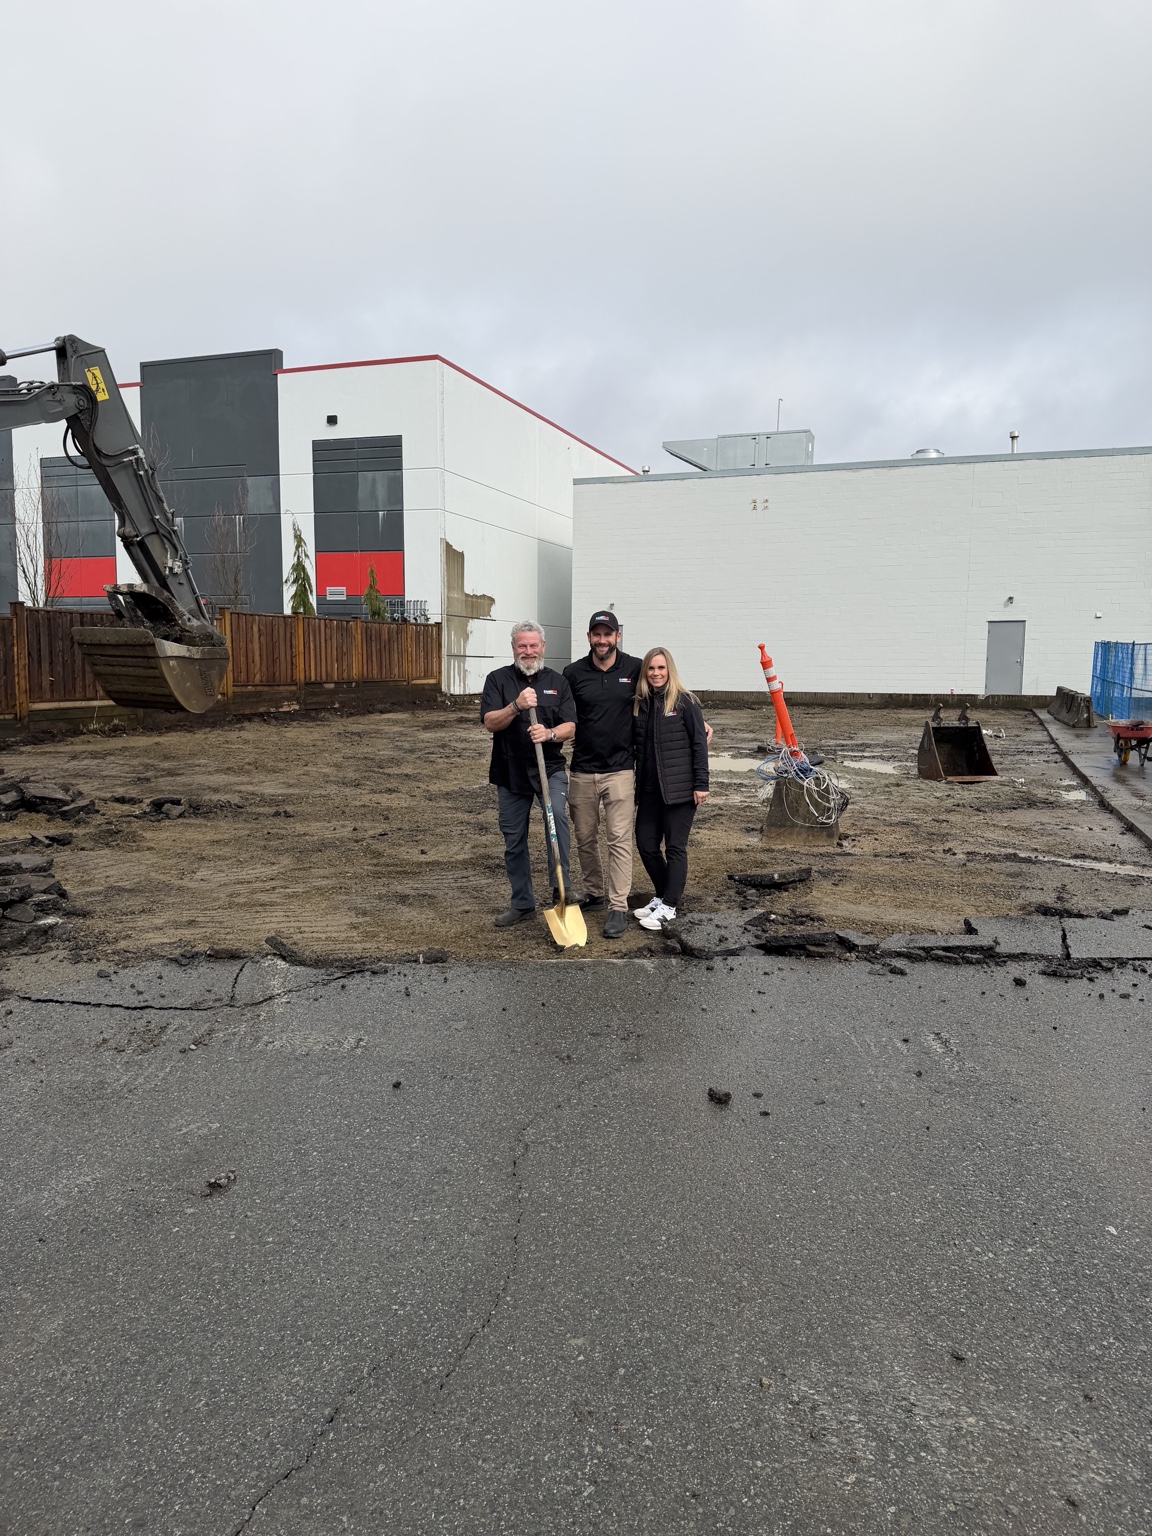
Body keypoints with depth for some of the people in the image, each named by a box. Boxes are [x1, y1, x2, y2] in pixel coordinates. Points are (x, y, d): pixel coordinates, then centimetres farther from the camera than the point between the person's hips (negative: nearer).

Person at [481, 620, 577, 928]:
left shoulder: (557, 681, 6)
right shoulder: (498, 679, 2)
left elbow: (570, 727, 0)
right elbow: (490, 723, -10)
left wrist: (549, 733, -21)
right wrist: (516, 706, -26)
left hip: (550, 768, -1)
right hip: (510, 772, 1)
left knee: (557, 812, -29)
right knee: (514, 841, 9)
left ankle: (561, 888, -21)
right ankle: (522, 903, 24)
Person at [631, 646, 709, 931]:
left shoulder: (684, 702, -6)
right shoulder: (640, 704, 8)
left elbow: (699, 743, -7)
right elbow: (634, 744, 14)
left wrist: (701, 784, -11)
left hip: (679, 788, -6)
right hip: (649, 788, 6)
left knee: (675, 846, 0)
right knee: (646, 844, 8)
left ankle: (668, 907, 8)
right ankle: (663, 896, 27)